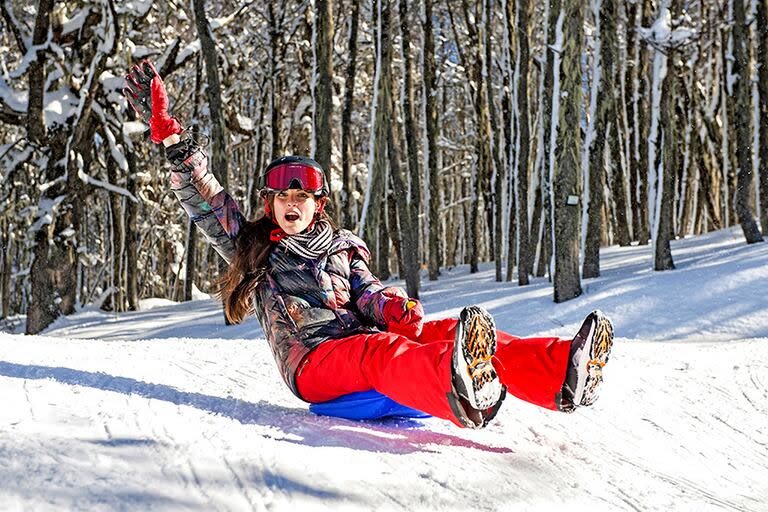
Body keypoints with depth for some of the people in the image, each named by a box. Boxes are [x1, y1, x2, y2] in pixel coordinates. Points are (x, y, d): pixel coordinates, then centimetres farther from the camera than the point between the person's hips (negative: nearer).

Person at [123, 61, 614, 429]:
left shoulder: (344, 248, 26)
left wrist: (393, 308, -15)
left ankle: (563, 373, -48)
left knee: (439, 332, -24)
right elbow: (205, 198, 12)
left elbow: (368, 292, 10)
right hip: (314, 361, -4)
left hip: (367, 339, 4)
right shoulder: (252, 247, 21)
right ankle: (461, 396, -73)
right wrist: (170, 136, 2)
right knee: (380, 352, -37)